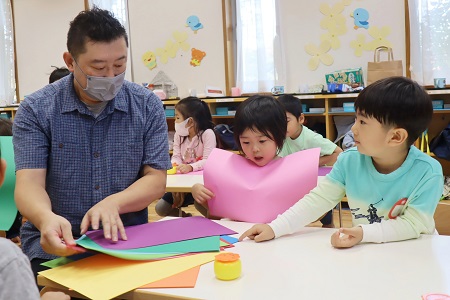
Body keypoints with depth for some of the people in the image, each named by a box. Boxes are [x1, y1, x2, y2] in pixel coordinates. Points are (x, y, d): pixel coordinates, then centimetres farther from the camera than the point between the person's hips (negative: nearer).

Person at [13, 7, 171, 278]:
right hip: (54, 246, -1)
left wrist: (113, 202, -22)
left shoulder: (148, 106, 0)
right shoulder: (36, 110, -3)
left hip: (127, 240, 1)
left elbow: (156, 180, -2)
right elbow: (29, 183, -11)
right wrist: (46, 219, -34)